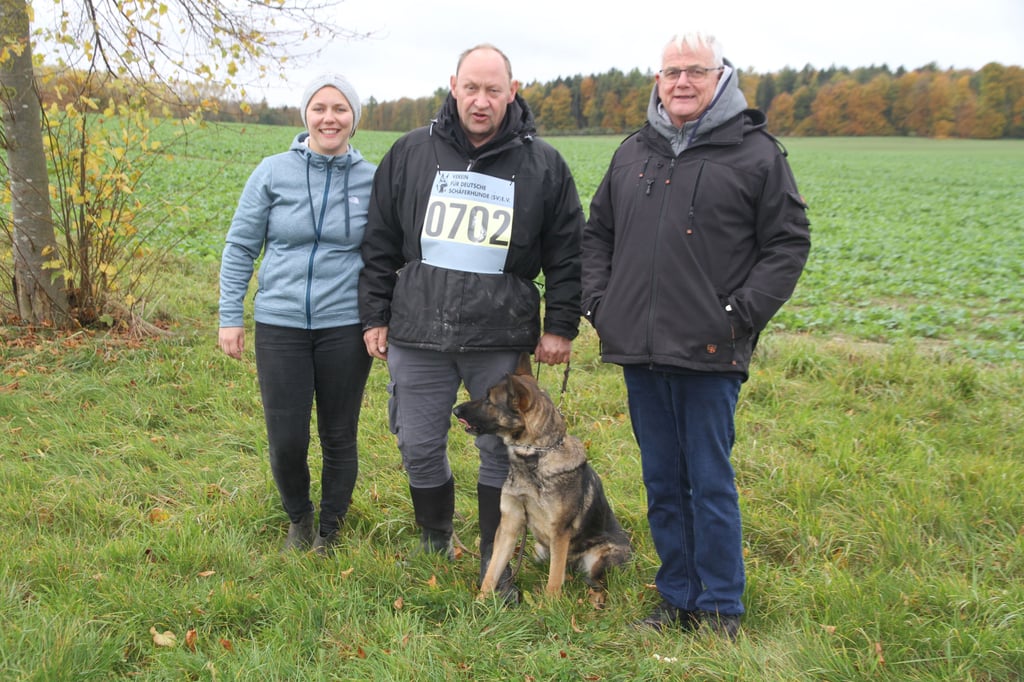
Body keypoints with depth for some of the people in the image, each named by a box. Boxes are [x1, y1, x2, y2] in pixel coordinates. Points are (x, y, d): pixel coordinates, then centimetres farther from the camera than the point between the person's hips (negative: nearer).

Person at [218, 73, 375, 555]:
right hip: (280, 324, 0)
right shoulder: (273, 173, -2)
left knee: (339, 439, 10)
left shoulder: (372, 180, 0)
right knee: (286, 441, 2)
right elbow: (240, 248, 3)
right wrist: (230, 317, 1)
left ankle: (330, 531, 32)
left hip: (346, 326, 0)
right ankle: (298, 519, 32)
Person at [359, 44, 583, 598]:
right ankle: (434, 545, 33)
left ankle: (496, 565, 23)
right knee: (419, 448, 9)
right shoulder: (411, 153, 4)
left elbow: (567, 254, 6)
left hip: (501, 338, -1)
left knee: (502, 451, 7)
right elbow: (380, 244, 8)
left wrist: (560, 325, 2)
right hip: (418, 333, 1)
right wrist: (374, 316, 6)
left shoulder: (542, 165, 1)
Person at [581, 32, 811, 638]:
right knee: (663, 483, 13)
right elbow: (598, 234, 20)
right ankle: (679, 598, 26)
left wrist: (742, 314, -11)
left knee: (711, 484, 1)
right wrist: (598, 302, 7)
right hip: (638, 349, 5)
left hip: (710, 351, -5)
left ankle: (721, 610, 15)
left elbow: (789, 242, -3)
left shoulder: (756, 153, -1)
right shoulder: (634, 153, 14)